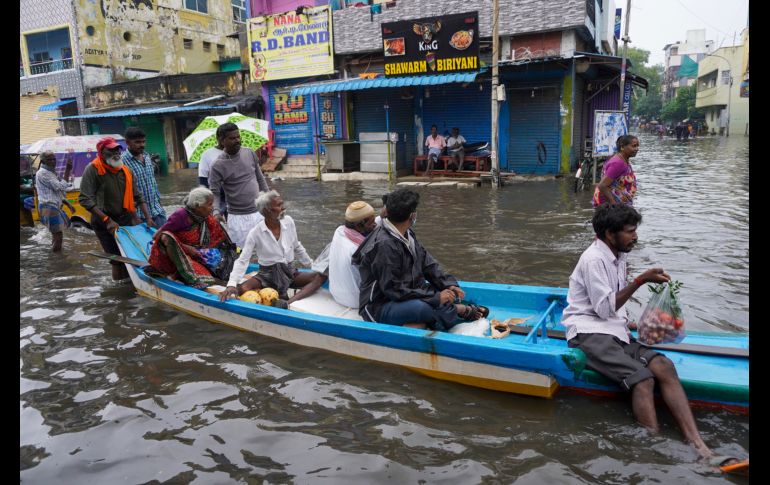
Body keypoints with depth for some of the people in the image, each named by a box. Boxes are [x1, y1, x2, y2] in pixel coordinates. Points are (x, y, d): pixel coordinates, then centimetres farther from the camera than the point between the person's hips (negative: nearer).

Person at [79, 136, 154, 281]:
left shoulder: (125, 170, 5)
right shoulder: (93, 169, -11)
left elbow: (138, 196, 11)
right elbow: (85, 199, -17)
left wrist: (148, 218, 0)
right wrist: (107, 220, -22)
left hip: (125, 219, 5)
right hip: (104, 222, -5)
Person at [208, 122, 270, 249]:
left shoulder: (250, 153, 3)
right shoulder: (218, 166, -10)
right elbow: (214, 193, -10)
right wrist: (216, 211, -27)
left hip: (259, 212, 4)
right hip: (237, 217, -4)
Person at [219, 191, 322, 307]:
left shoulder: (288, 221, -5)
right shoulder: (255, 233, -14)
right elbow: (242, 261, -14)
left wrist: (312, 265, 15)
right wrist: (231, 285, -28)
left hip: (290, 272, 3)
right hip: (267, 275, -3)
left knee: (321, 275, -23)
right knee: (241, 289, -31)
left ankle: (288, 303, -39)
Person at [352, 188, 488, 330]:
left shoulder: (407, 234, 6)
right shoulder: (385, 245, -24)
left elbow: (427, 263, 9)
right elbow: (393, 290, -25)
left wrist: (449, 284, -8)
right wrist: (435, 297, -23)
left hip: (404, 296, 9)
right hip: (379, 308, -9)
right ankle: (462, 310, -5)